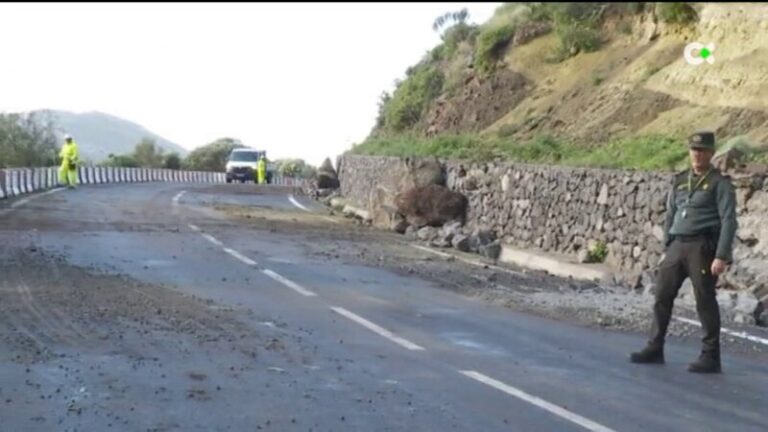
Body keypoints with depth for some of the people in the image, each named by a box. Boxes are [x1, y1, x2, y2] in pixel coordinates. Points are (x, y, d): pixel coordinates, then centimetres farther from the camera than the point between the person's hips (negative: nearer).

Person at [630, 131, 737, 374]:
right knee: (662, 296, 7)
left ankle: (711, 358, 5)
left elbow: (728, 221, -9)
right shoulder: (680, 181, 14)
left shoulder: (720, 183, -3)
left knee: (705, 301, -3)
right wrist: (667, 248, 15)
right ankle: (655, 349, 17)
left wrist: (722, 256, -16)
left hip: (702, 246, -6)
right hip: (677, 245, 6)